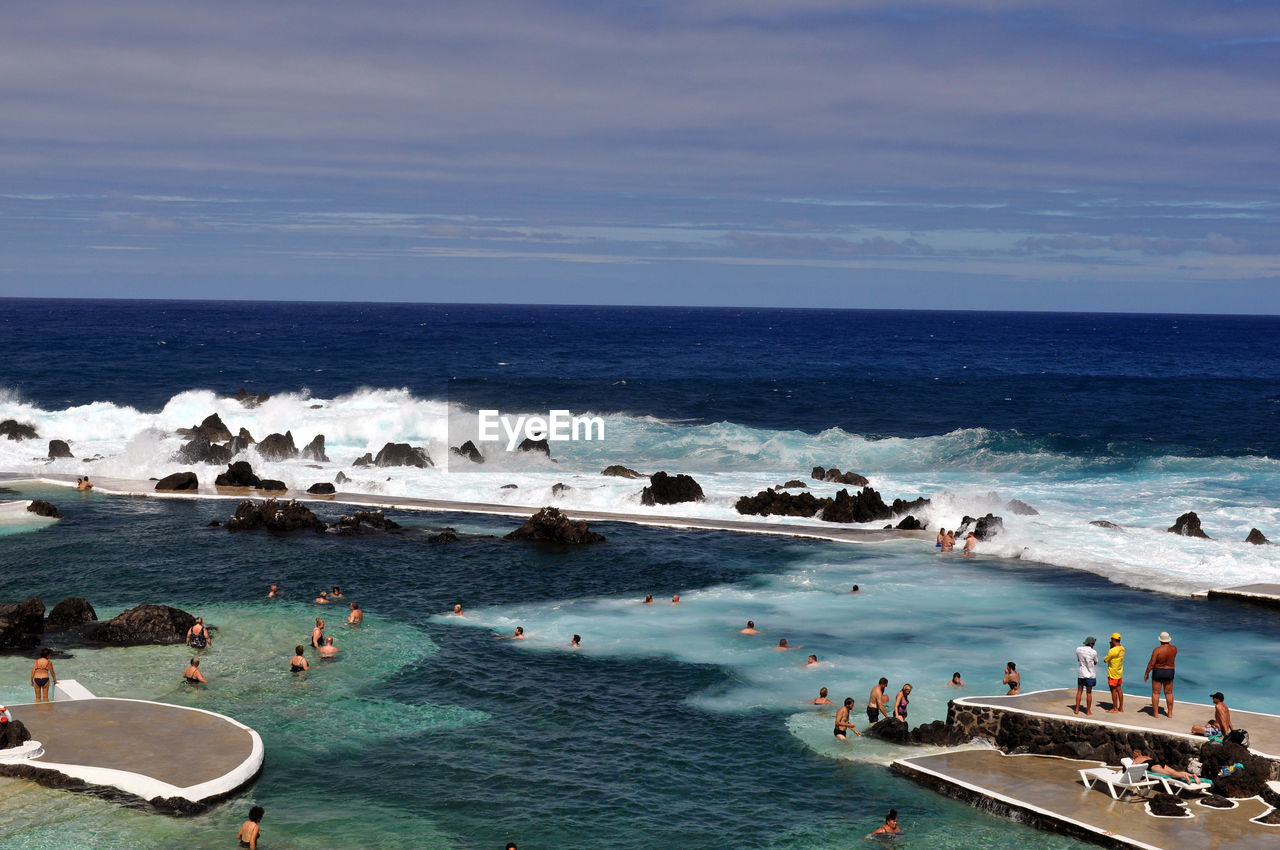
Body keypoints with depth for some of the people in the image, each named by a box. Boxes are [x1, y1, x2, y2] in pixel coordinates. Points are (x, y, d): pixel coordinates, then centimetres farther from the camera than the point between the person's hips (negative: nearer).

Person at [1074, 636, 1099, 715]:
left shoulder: (1078, 649, -3)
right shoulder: (1093, 652, -14)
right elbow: (1095, 663, 1)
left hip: (1081, 674, 3)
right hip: (1090, 675, -3)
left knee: (1079, 691, 14)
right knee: (1089, 693, 5)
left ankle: (1077, 710, 16)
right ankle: (1088, 711, 12)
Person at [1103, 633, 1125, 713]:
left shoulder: (1112, 651, -25)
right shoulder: (1122, 649, 1)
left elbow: (1105, 660, -12)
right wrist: (1112, 647, 5)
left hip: (1113, 674, -8)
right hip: (1120, 673, 8)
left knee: (1114, 690, 2)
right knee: (1119, 689, 15)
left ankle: (1115, 709, 8)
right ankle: (1121, 707, 22)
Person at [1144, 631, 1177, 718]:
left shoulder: (1157, 650, -18)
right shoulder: (1174, 649, -5)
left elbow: (1151, 663, -17)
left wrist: (1146, 673, -8)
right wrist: (1168, 644, 20)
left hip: (1158, 672, -4)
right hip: (1170, 672, 4)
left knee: (1156, 693, 5)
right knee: (1169, 693, 13)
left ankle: (1156, 713, 6)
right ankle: (1170, 713, 17)